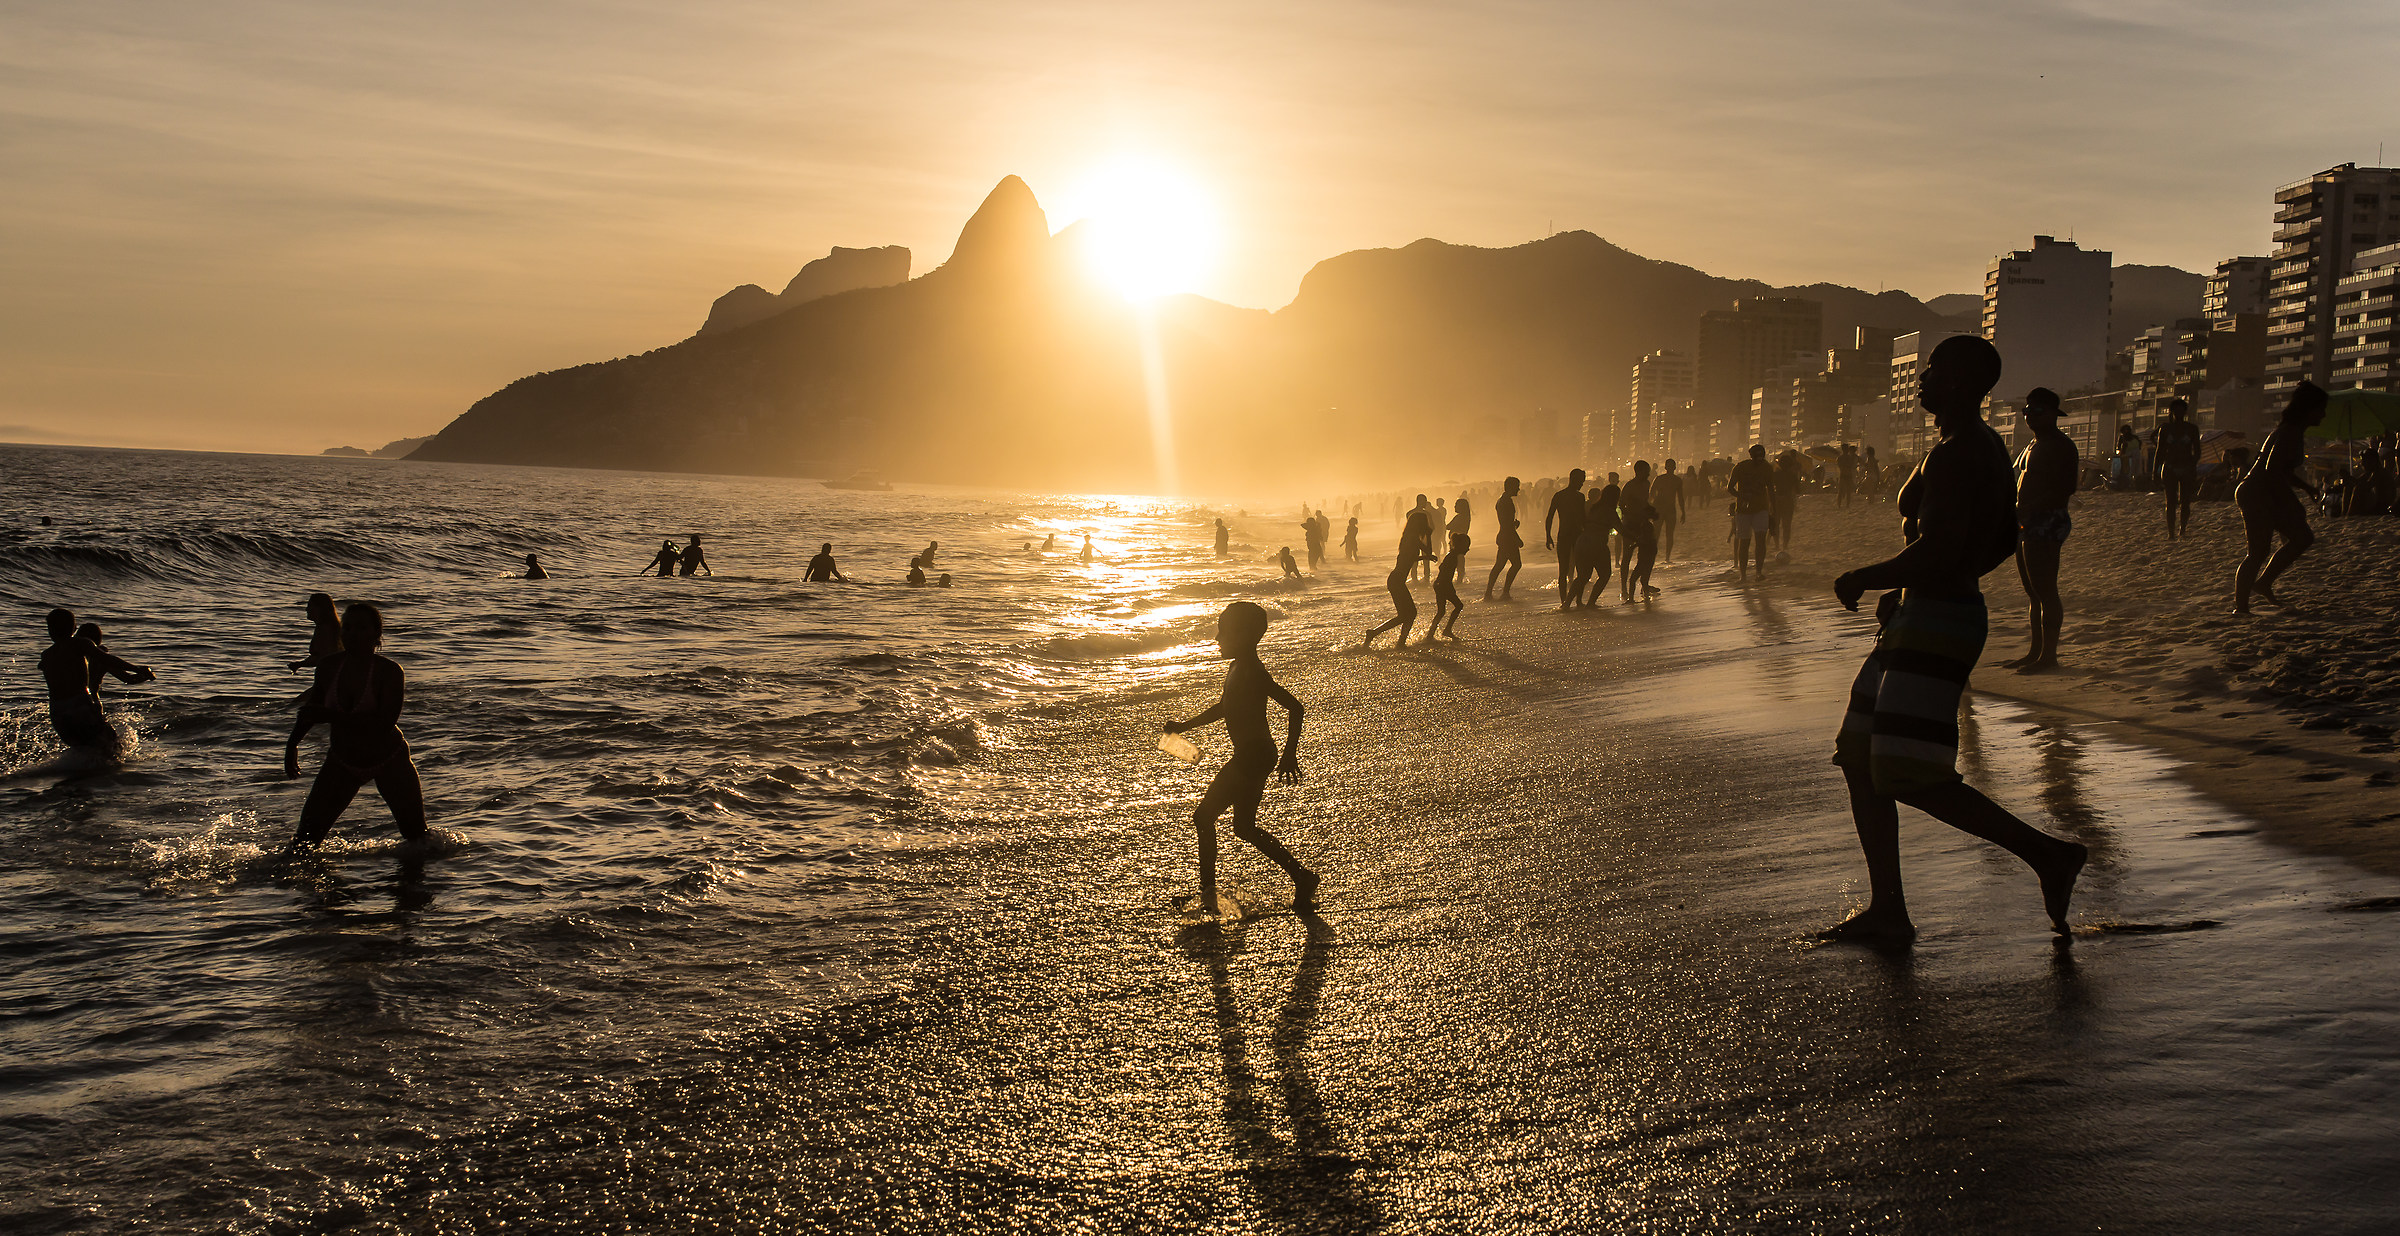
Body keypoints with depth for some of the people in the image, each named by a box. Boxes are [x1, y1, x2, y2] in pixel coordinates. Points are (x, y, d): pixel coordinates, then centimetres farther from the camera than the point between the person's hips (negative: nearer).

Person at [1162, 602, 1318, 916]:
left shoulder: (1253, 674, -20)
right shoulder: (1239, 669, 10)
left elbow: (1295, 708, -24)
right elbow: (1223, 708, 26)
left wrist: (1290, 755, -24)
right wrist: (1184, 726, 25)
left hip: (1253, 757, -10)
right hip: (1250, 757, 10)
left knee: (1204, 817, -1)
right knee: (1246, 828, 16)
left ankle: (1208, 892, 8)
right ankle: (1302, 877, 18)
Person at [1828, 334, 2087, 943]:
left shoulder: (1951, 457, -17)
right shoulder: (1988, 448, 15)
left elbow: (1934, 551, -27)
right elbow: (2006, 538, 24)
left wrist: (1861, 580, -12)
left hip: (1935, 625, -11)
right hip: (1939, 616, 11)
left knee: (1909, 776, -11)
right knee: (1861, 760, 10)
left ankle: (2046, 853, 0)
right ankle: (1887, 911, 12)